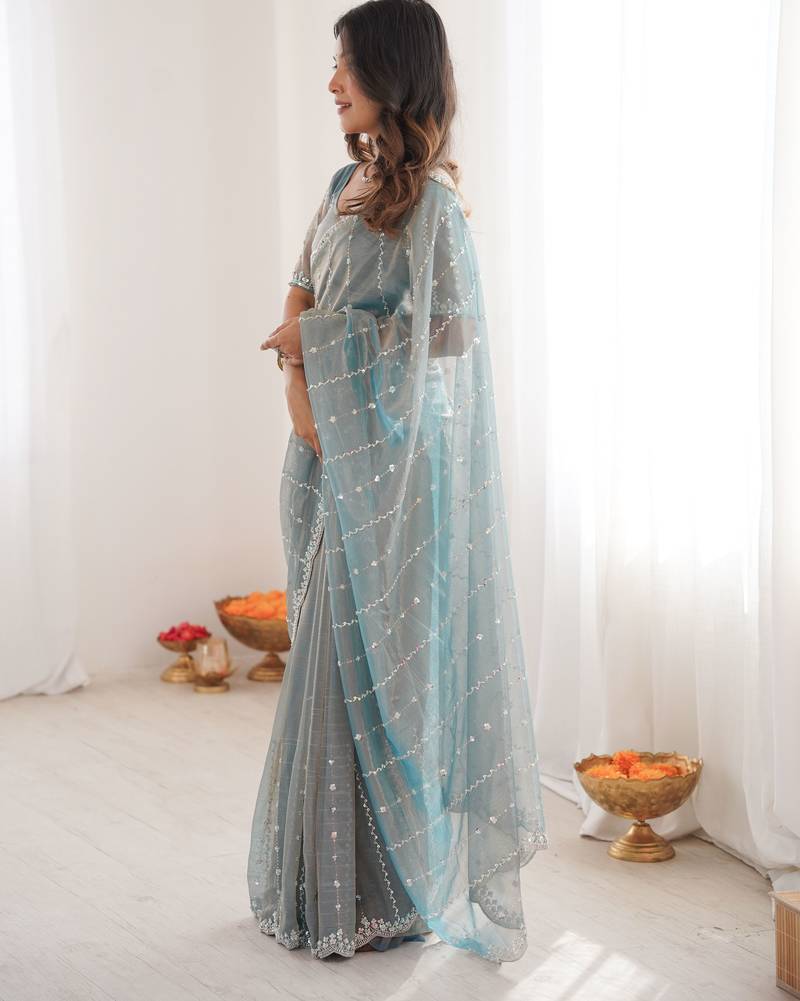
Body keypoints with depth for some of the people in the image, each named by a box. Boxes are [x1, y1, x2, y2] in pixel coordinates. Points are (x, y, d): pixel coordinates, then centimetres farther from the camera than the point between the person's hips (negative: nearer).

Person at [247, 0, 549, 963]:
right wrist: (298, 390, -5)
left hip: (391, 457, -8)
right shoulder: (347, 181, 14)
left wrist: (316, 338, -11)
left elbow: (449, 331, -19)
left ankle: (388, 889, 10)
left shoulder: (427, 198, -13)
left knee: (375, 656, -3)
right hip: (330, 447, 9)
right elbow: (298, 300, 15)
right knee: (327, 652, 12)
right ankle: (327, 875, 24)